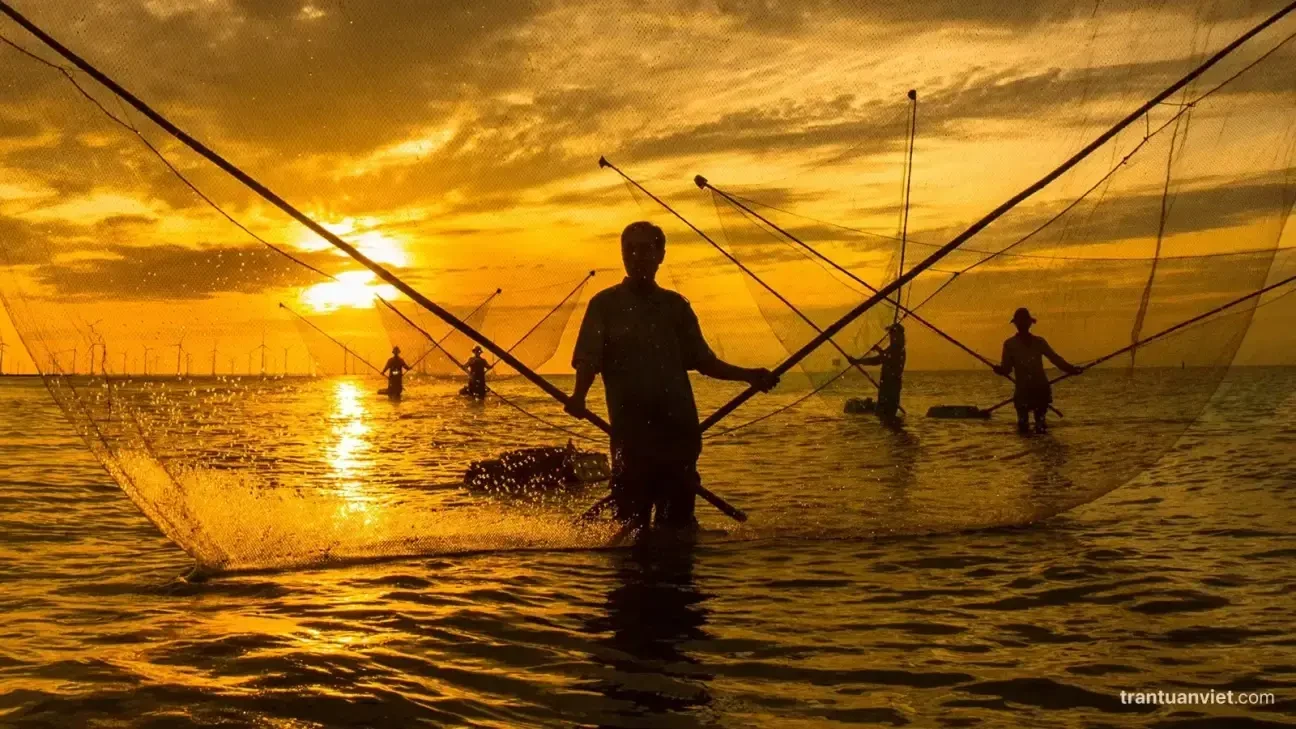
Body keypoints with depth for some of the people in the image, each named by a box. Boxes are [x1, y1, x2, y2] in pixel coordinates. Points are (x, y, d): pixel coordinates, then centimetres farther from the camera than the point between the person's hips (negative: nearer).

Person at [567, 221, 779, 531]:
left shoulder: (675, 305, 14)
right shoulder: (605, 305, 5)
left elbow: (704, 361, 19)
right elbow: (588, 359, -4)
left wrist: (748, 375, 7)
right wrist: (579, 396, -23)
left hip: (679, 426, 3)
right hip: (631, 427, -3)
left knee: (678, 517, 5)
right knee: (632, 518, -5)